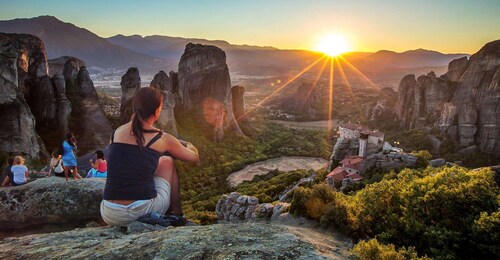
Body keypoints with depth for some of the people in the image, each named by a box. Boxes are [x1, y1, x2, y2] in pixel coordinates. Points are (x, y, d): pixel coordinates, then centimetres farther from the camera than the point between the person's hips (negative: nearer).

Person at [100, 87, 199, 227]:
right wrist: (188, 145, 40)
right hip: (144, 209, -3)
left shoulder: (117, 132, 8)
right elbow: (195, 157, 15)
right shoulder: (163, 139, -1)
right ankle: (177, 215, 24)